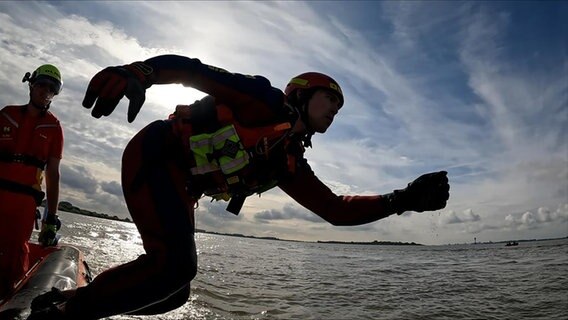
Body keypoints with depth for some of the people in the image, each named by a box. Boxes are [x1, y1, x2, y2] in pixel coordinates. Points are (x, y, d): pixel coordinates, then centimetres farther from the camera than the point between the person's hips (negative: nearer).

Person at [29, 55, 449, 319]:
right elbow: (195, 70, -12)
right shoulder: (265, 100, -4)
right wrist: (139, 72, -31)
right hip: (154, 154, -8)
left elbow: (336, 209, 7)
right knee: (175, 263, -25)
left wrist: (404, 199, 2)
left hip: (179, 189, 8)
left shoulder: (289, 163, 12)